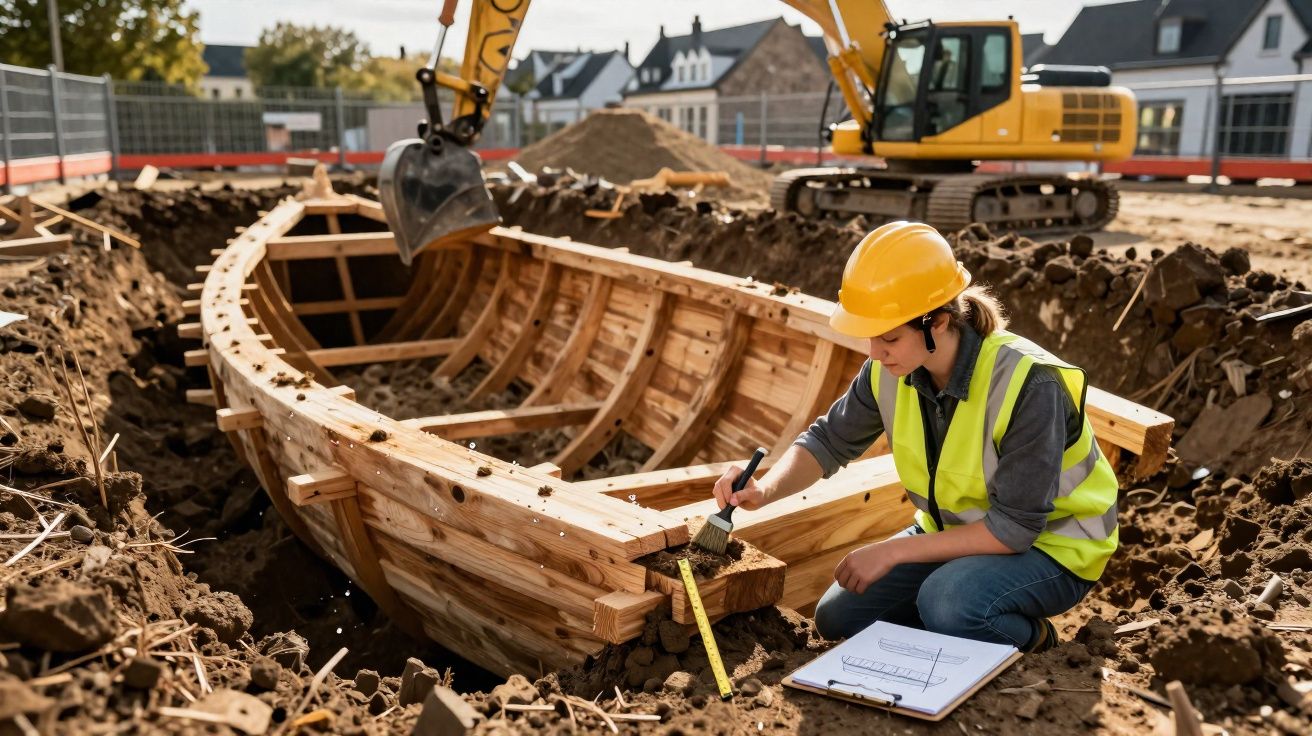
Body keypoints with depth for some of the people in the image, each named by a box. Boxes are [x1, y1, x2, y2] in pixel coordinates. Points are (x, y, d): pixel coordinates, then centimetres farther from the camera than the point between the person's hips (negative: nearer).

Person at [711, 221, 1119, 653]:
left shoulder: (1027, 384, -32)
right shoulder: (891, 370, -14)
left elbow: (1014, 528, -28)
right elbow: (828, 441, -1)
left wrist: (893, 551, -25)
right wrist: (765, 491, -22)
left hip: (1050, 543, -6)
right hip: (956, 534, 6)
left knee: (947, 603, -34)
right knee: (839, 617, -3)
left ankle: (1030, 640, -2)